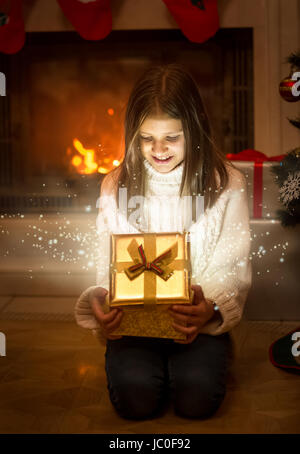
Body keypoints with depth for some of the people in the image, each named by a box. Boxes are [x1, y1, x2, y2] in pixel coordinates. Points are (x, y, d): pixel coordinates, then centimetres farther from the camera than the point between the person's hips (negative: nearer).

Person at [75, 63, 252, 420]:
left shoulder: (227, 183, -4)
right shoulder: (116, 185, 2)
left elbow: (233, 268, -5)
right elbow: (108, 266, 3)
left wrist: (210, 308, -27)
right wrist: (100, 305, -21)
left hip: (200, 322, -1)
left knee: (197, 397, -23)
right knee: (134, 397, -23)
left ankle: (213, 355, 11)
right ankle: (146, 359, 12)